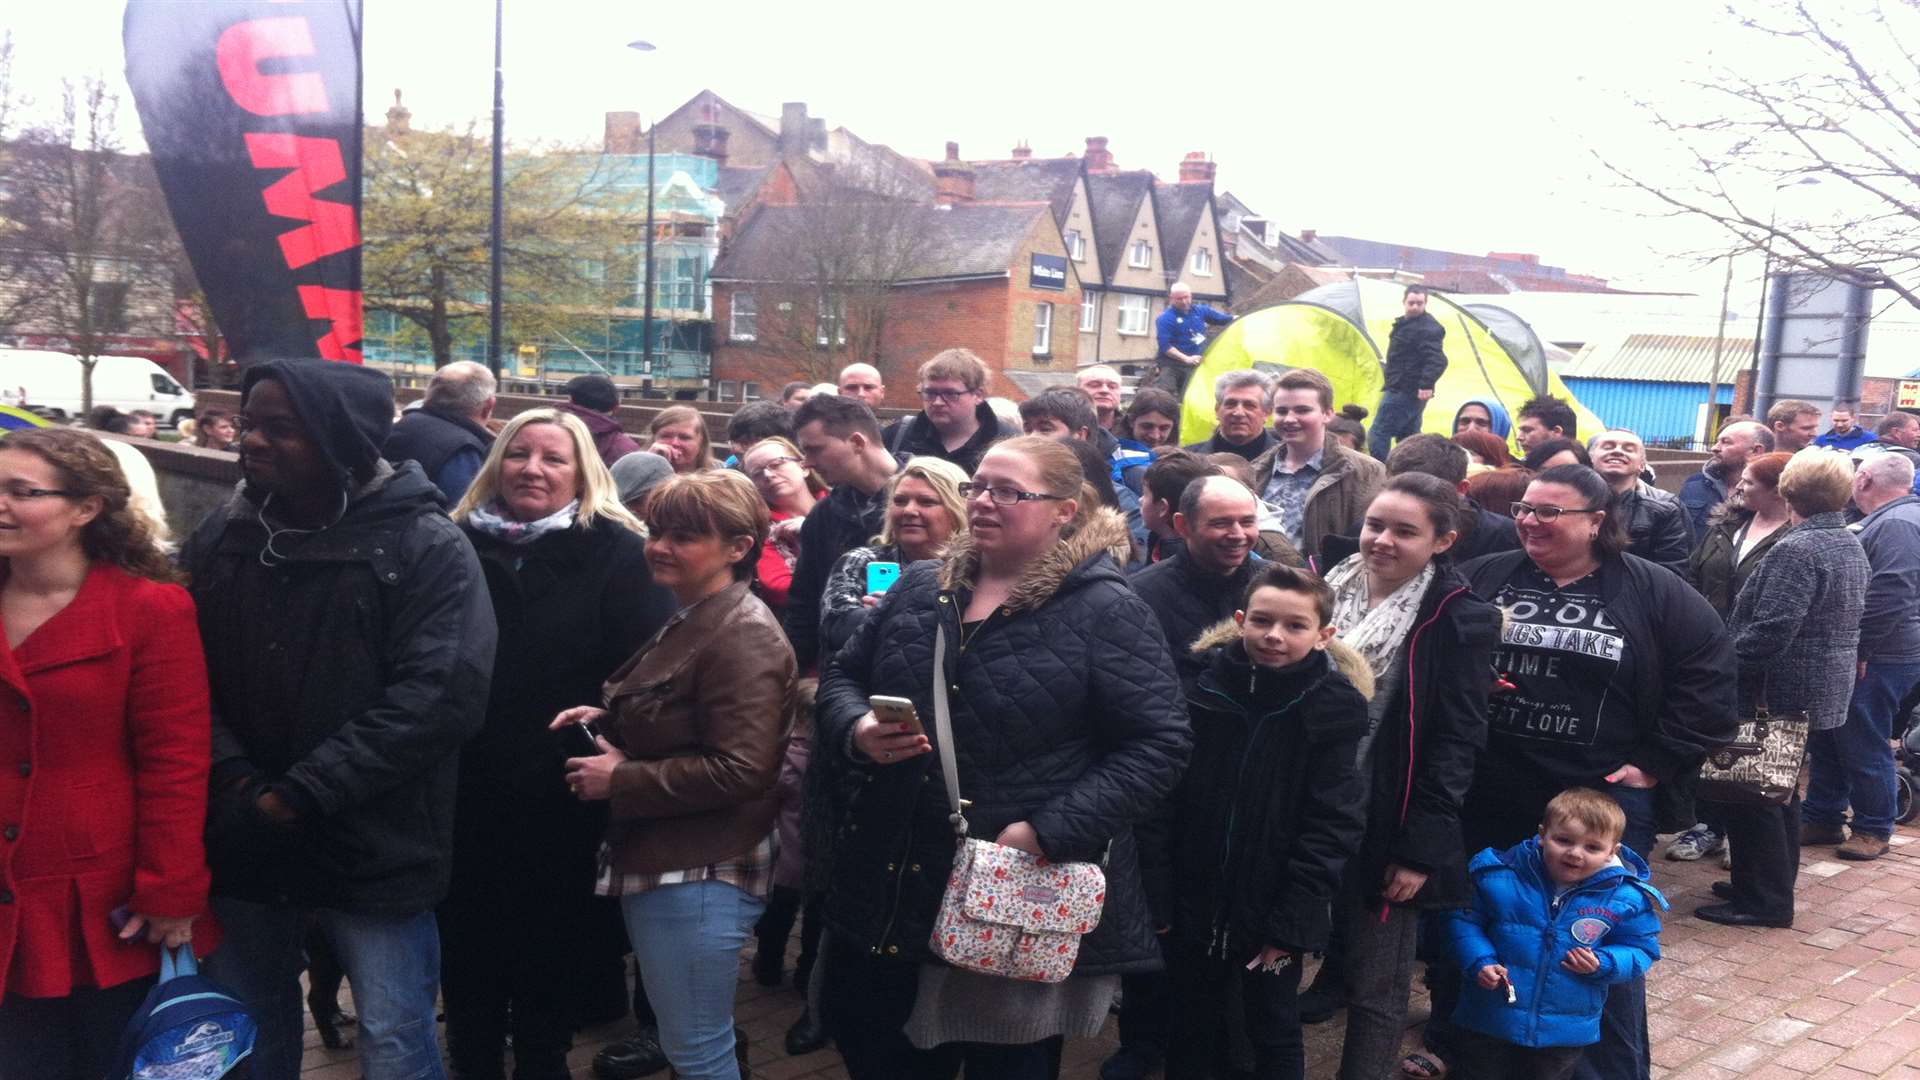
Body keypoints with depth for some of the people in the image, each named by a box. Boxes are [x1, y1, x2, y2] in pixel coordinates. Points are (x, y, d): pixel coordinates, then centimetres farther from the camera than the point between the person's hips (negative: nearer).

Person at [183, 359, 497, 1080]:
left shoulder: (426, 547, -12)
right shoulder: (219, 539, 5)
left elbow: (440, 694, -19)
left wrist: (301, 795, -19)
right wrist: (233, 780, -13)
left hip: (376, 849, -5)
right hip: (242, 841, 5)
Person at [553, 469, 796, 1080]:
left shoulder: (742, 635, -19)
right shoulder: (691, 621, 13)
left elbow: (741, 770, -26)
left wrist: (619, 781, -19)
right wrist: (606, 721, 7)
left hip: (699, 875, -10)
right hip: (666, 863, 10)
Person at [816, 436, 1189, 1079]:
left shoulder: (1106, 611, -10)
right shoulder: (919, 588, 8)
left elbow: (1156, 745, -13)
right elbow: (841, 676, 15)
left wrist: (1050, 832, -21)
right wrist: (858, 731, -9)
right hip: (885, 888, 6)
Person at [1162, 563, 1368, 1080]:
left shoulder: (1334, 708, -10)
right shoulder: (1203, 685, -5)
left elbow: (1332, 827, -10)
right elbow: (1165, 795, -2)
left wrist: (1291, 922, -13)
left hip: (1271, 910, -2)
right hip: (1194, 902, 2)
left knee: (1275, 1034, 14)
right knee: (1191, 1031, 16)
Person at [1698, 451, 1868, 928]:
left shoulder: (1797, 550, -20)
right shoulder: (1852, 546, 10)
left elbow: (1771, 630, -27)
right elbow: (1849, 622, 19)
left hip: (1779, 691, -9)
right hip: (1827, 688, 9)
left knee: (1749, 792, 0)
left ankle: (1763, 900, 5)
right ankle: (1775, 885, 30)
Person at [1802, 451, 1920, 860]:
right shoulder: (1885, 519, 15)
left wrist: (1858, 651, -21)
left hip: (1874, 660, -10)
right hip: (1850, 653, 10)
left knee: (1863, 744, 0)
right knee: (1825, 738, 14)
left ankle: (1873, 829, 13)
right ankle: (1821, 818, 24)